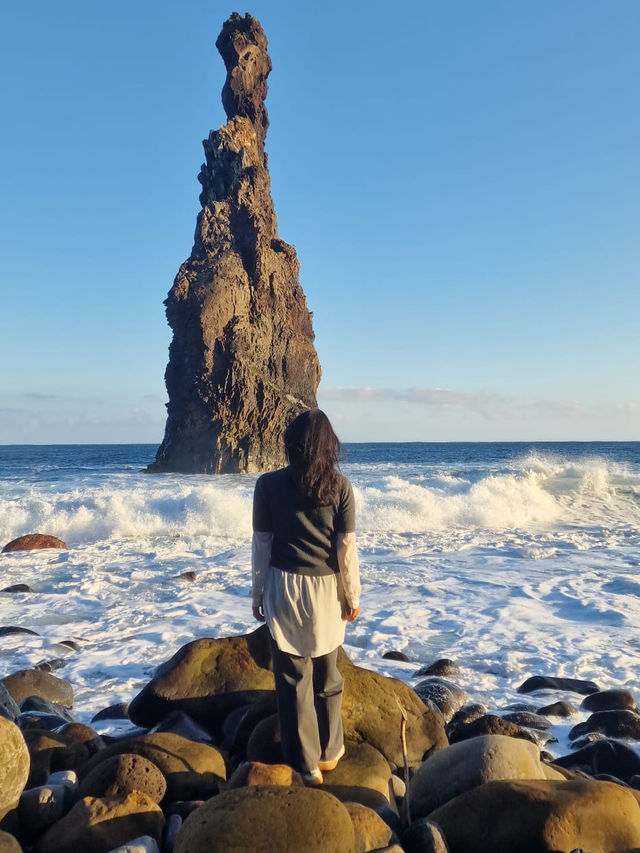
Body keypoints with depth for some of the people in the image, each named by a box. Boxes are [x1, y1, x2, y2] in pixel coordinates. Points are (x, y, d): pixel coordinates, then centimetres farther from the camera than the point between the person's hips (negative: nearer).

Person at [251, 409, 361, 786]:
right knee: (327, 675, 20)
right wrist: (353, 596, 5)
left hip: (283, 588, -1)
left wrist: (258, 593, 7)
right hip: (326, 589, 1)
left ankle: (307, 765, 19)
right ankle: (330, 751, 34)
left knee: (294, 677, 11)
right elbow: (347, 547, -6)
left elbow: (261, 545, -4)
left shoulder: (269, 484, -7)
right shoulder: (340, 486, -8)